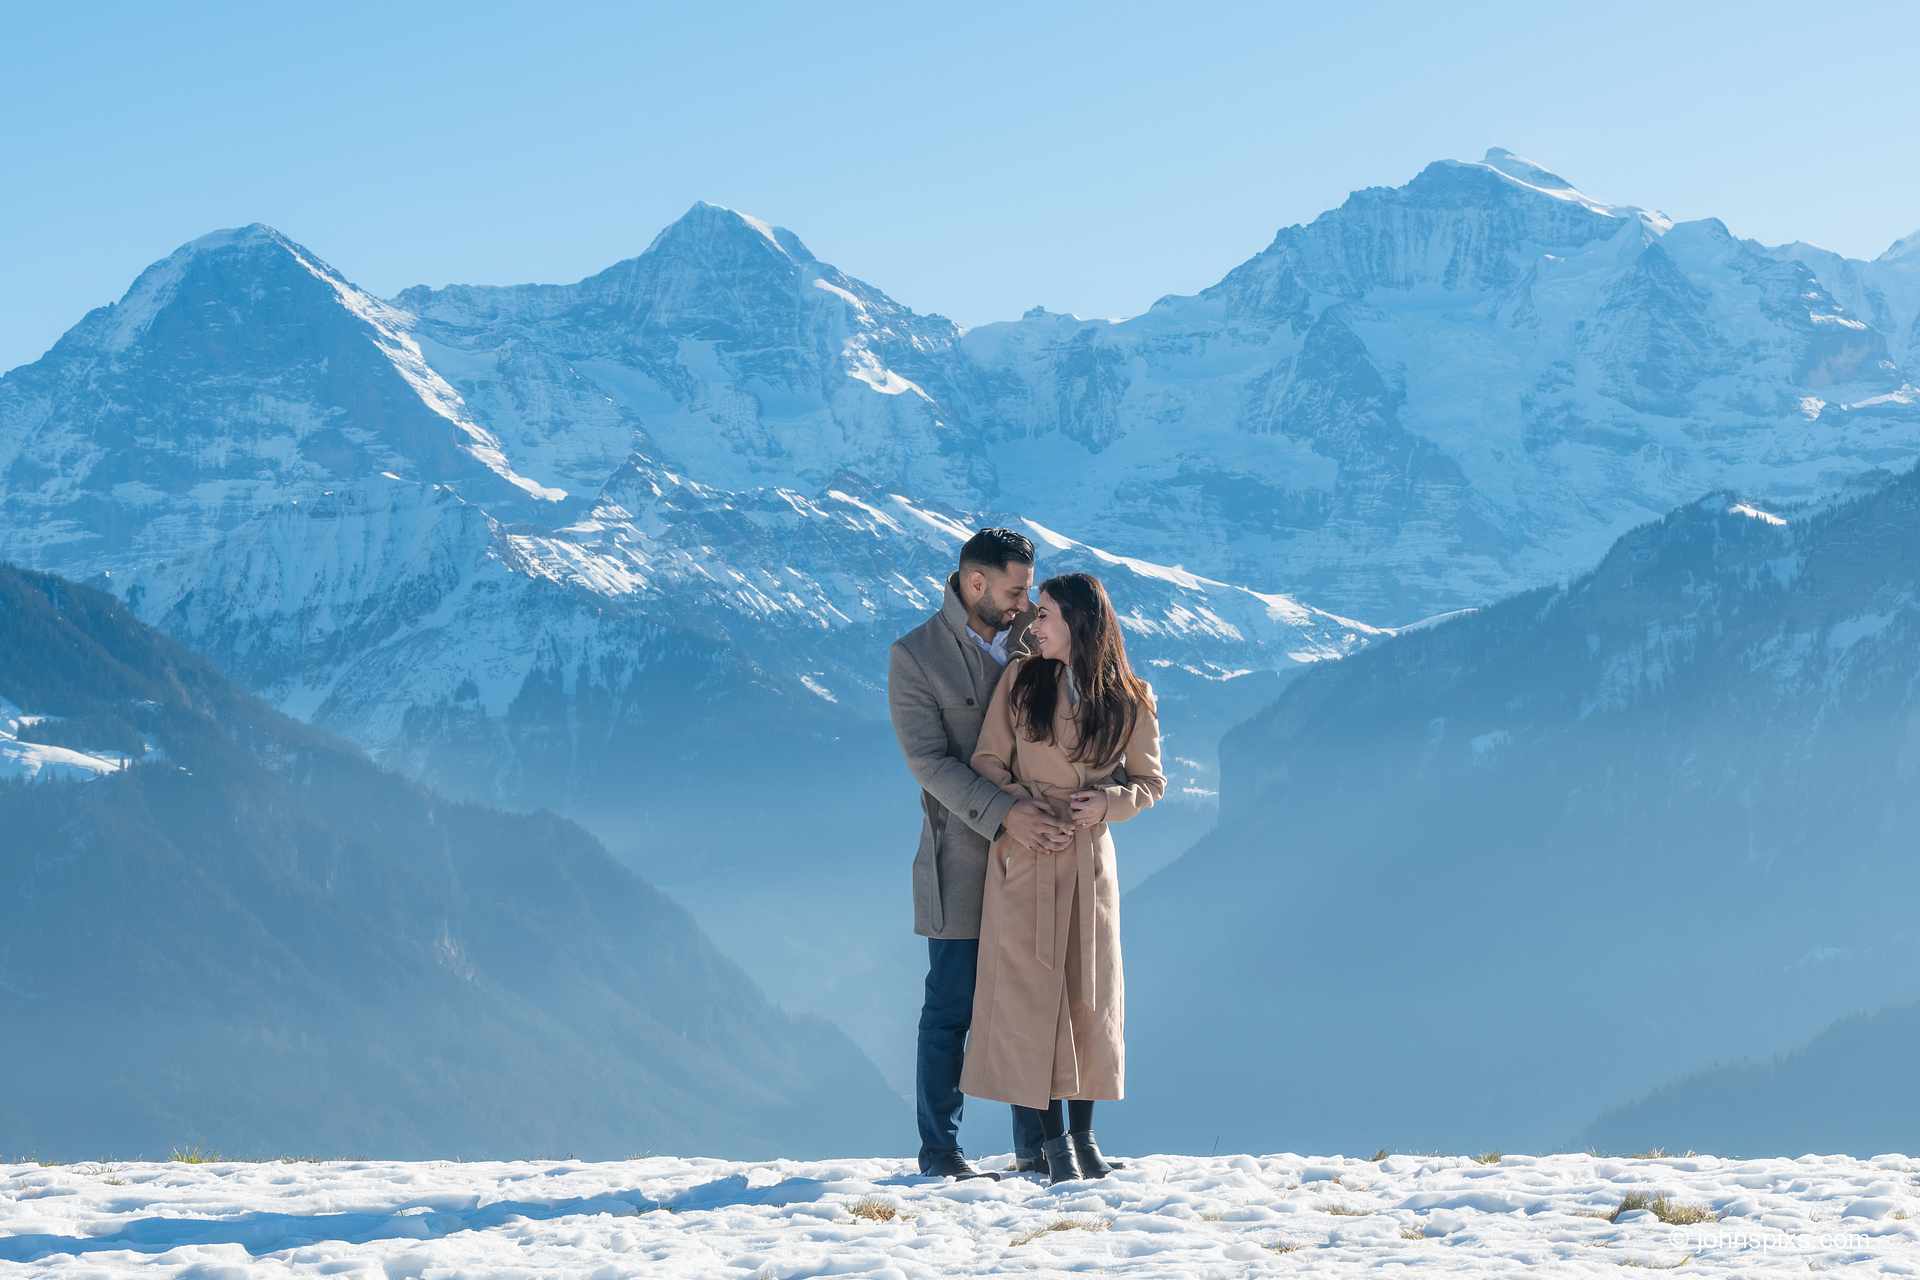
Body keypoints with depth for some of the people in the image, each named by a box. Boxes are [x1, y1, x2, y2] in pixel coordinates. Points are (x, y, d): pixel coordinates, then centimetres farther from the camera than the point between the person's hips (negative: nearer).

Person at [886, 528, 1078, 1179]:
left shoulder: (1028, 641, 9)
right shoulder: (913, 657, -5)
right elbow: (930, 760, -13)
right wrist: (1003, 814, -25)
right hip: (964, 862, -4)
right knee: (952, 1009, -1)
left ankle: (1037, 1148, 13)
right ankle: (939, 1150, 7)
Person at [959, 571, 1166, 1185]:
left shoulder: (1129, 699, 0)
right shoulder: (1021, 679, 0)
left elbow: (1150, 779, 8)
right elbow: (987, 761, 2)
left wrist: (1109, 801, -12)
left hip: (1089, 859, 1)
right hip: (1024, 858, -1)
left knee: (1089, 997, 4)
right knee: (1030, 991, -4)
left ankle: (1083, 1136, 14)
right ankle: (1053, 1140, 1)